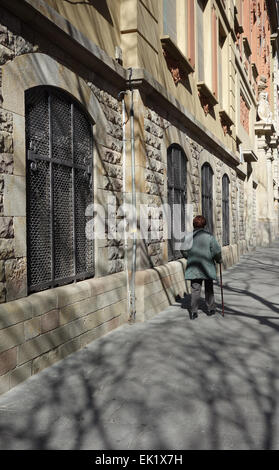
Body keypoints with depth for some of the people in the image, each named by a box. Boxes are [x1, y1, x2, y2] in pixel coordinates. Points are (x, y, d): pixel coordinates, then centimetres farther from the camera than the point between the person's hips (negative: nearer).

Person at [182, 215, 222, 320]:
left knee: (195, 289, 5)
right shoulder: (209, 236, -10)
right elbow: (216, 251, -10)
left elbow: (185, 252, 3)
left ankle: (193, 311, 0)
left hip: (193, 268, 1)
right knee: (209, 288, 15)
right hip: (207, 267, -1)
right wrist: (219, 260, 9)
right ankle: (210, 309, 25)